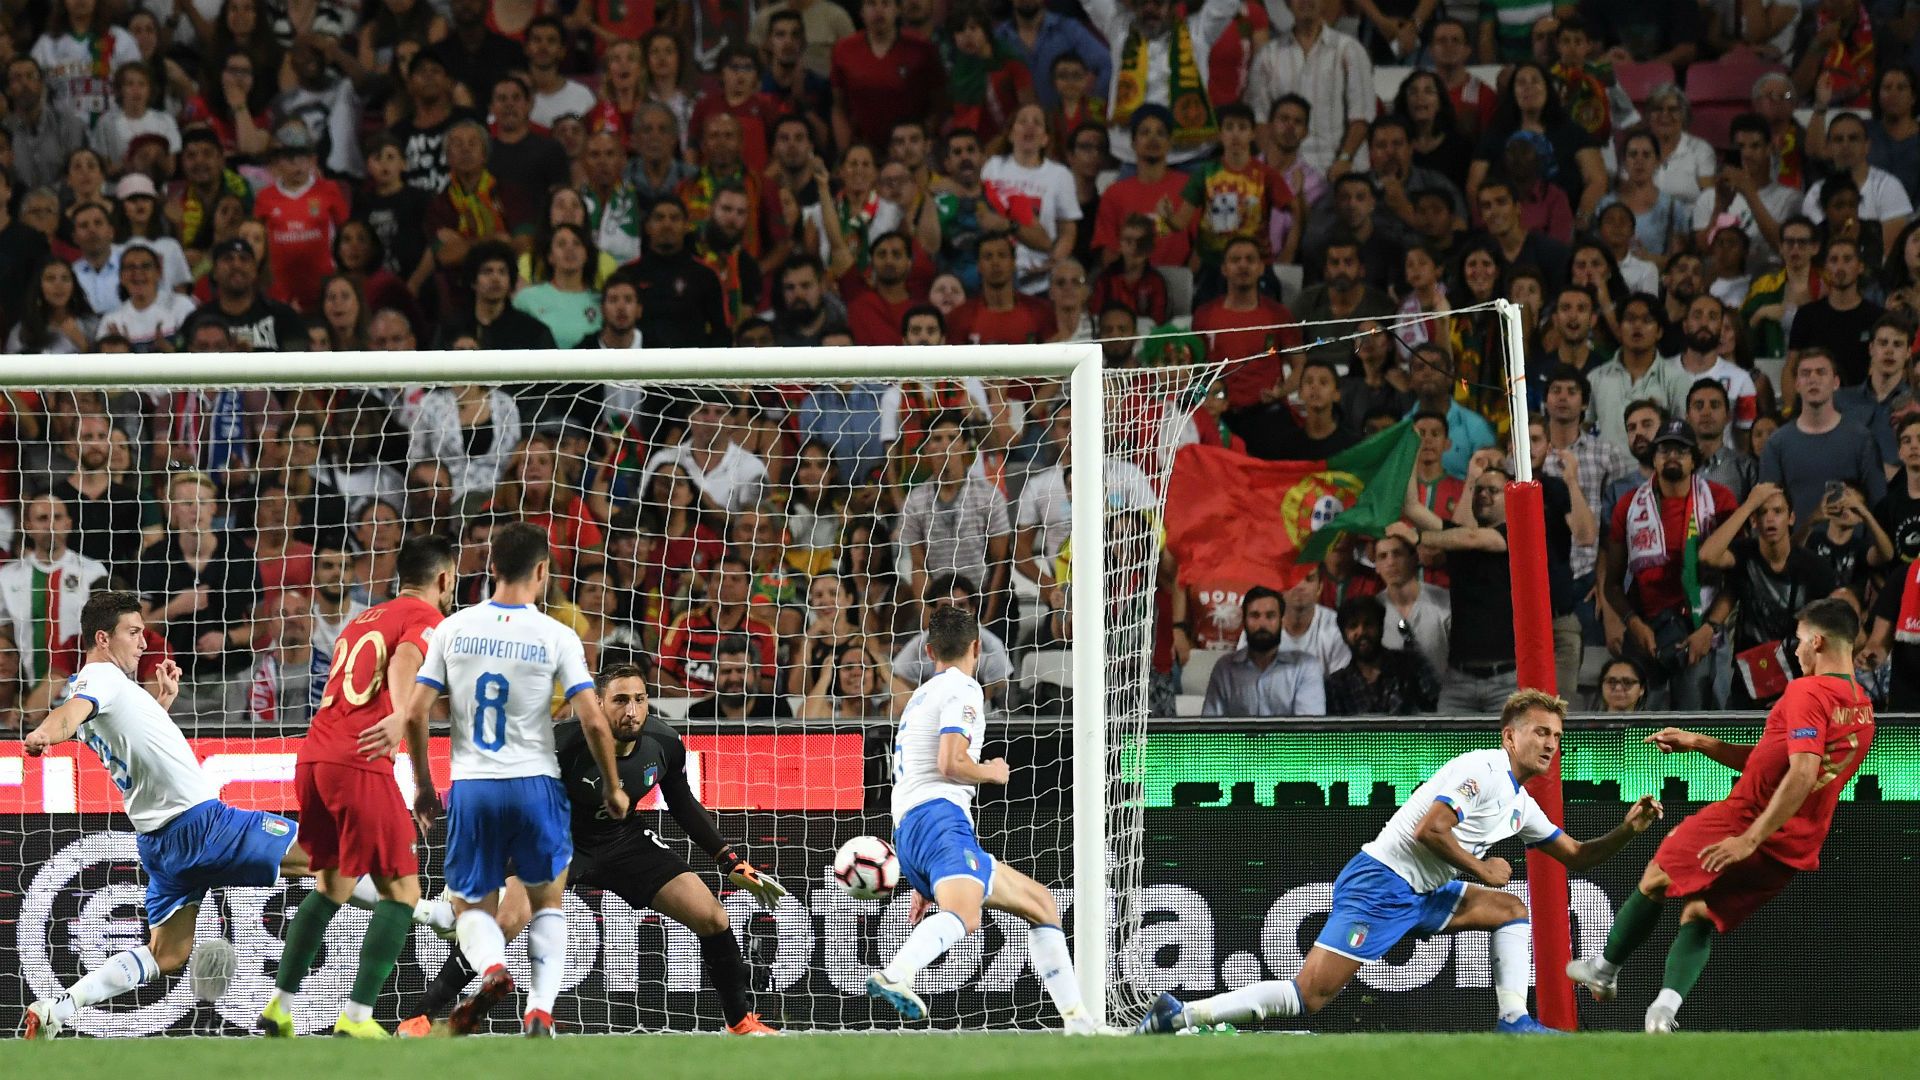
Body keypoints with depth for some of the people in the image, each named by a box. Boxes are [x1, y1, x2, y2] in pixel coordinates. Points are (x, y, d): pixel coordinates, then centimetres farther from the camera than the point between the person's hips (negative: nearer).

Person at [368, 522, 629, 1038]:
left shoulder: (453, 628, 2)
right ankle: (540, 1009, 1)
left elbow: (415, 715, 1)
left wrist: (424, 786, 15)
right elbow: (594, 723, -9)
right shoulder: (557, 637, -5)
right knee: (547, 903, 19)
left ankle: (491, 966, -18)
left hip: (471, 786, 1)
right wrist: (612, 787, 7)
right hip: (536, 782, -1)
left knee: (471, 907, 15)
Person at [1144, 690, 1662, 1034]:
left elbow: (1576, 857, 26)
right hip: (1377, 883, -10)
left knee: (1512, 910, 10)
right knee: (1309, 995, -19)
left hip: (1419, 897, 10)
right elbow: (1429, 830, -21)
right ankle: (1179, 1015, -17)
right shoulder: (1480, 770, -11)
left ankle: (1513, 1020, 2)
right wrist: (1483, 871, -9)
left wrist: (1626, 831, 10)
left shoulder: (1521, 805, 19)